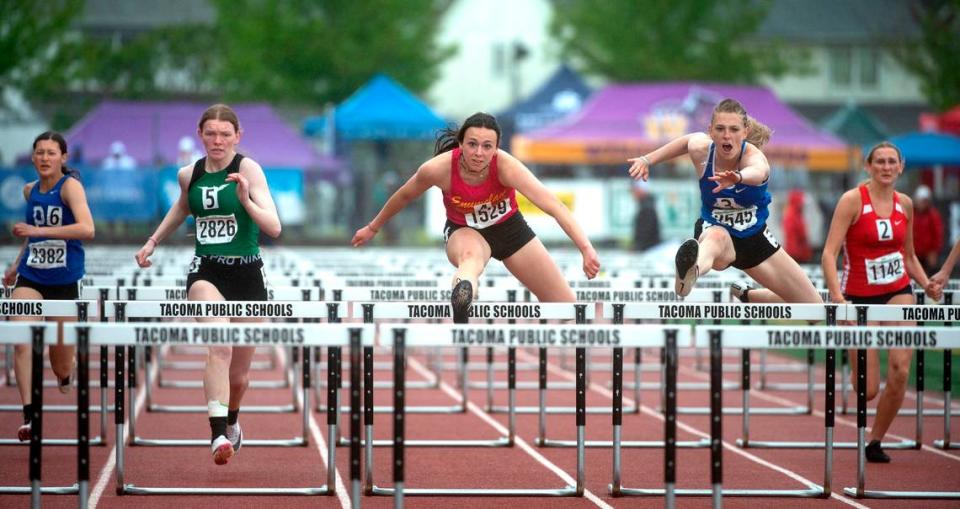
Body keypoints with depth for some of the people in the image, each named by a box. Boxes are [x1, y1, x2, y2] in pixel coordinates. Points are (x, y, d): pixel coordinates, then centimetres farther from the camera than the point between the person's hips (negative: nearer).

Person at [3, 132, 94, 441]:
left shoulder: (70, 186, -13)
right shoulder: (30, 191, 5)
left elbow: (87, 229, -29)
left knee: (61, 366, 8)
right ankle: (28, 415, -21)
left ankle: (65, 376, 46)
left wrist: (39, 230, -32)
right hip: (30, 278, 4)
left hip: (65, 282, -4)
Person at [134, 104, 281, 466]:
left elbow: (274, 228, -19)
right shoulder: (189, 175, 3)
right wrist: (153, 241, 26)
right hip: (206, 271, 1)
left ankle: (231, 421, 46)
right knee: (219, 345, -29)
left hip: (247, 274, -1)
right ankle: (219, 436, -36)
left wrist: (246, 201, -34)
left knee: (237, 375, 12)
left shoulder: (248, 169, -9)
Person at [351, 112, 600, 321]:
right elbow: (404, 195, -6)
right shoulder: (438, 169, -29)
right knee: (471, 257, -43)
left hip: (510, 228, 2)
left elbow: (554, 206, -44)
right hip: (464, 232, -2)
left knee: (567, 307, 1)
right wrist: (373, 228, 8)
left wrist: (586, 249, -56)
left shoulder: (505, 166, -33)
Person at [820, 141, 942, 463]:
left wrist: (926, 284, 0)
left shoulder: (905, 205, 4)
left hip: (898, 293, 4)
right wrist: (837, 296, -31)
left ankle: (875, 441, 5)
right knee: (868, 391, -6)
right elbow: (829, 253, -18)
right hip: (859, 297, -4)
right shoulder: (853, 200, -11)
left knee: (900, 370, -16)